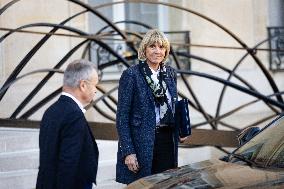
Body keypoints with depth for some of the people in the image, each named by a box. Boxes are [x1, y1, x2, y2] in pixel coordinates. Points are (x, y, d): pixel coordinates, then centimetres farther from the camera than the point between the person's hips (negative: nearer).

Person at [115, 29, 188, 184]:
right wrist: (128, 152, -15)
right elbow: (122, 117, -9)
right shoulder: (131, 75, -7)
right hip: (141, 142, -5)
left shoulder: (170, 73, 10)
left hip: (167, 141, 5)